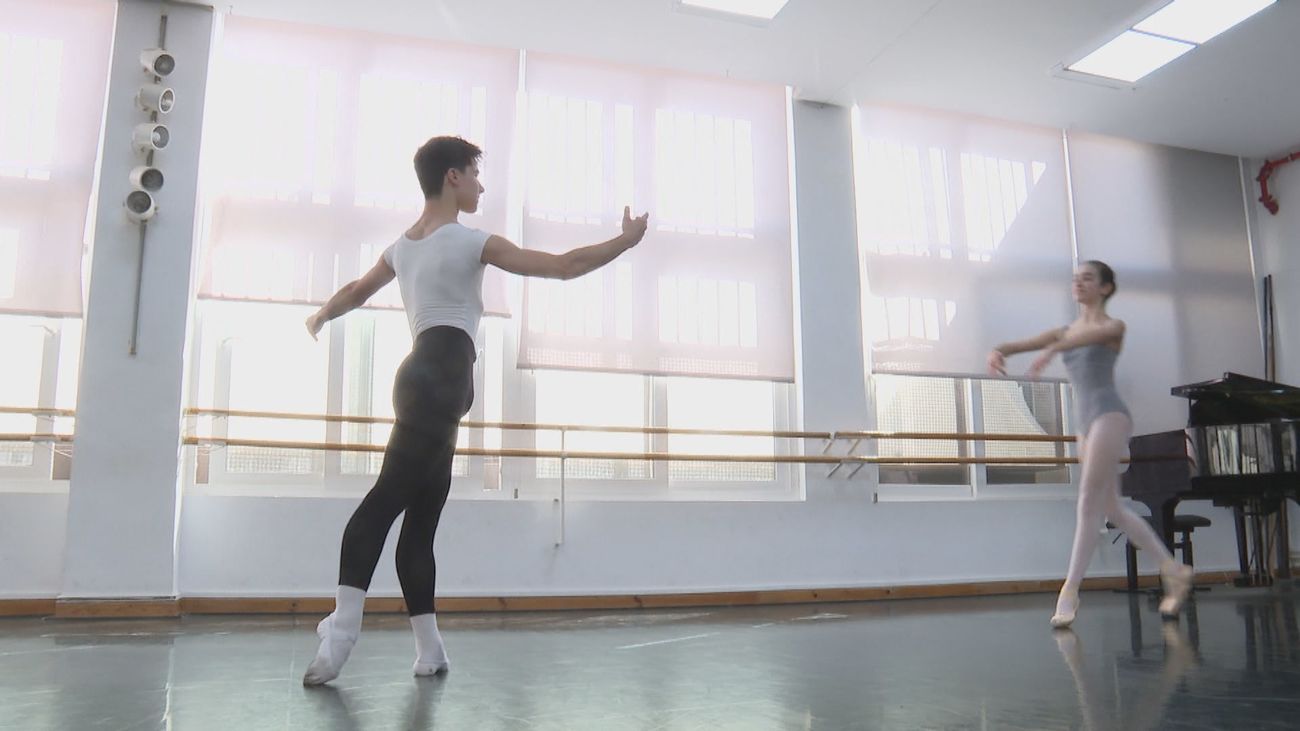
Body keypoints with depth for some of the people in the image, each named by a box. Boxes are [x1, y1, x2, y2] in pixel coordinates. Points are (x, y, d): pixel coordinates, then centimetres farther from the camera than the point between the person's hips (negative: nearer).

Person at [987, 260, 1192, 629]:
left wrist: (1053, 348, -44)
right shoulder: (1064, 331, 17)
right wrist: (999, 350, -23)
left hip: (1110, 415, -7)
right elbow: (1023, 342, 1)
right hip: (1085, 423, 7)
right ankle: (1173, 570, 24)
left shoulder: (1113, 325, 1)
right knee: (1112, 508, 9)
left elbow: (1090, 335, -24)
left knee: (1088, 502, -14)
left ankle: (1070, 590, -14)